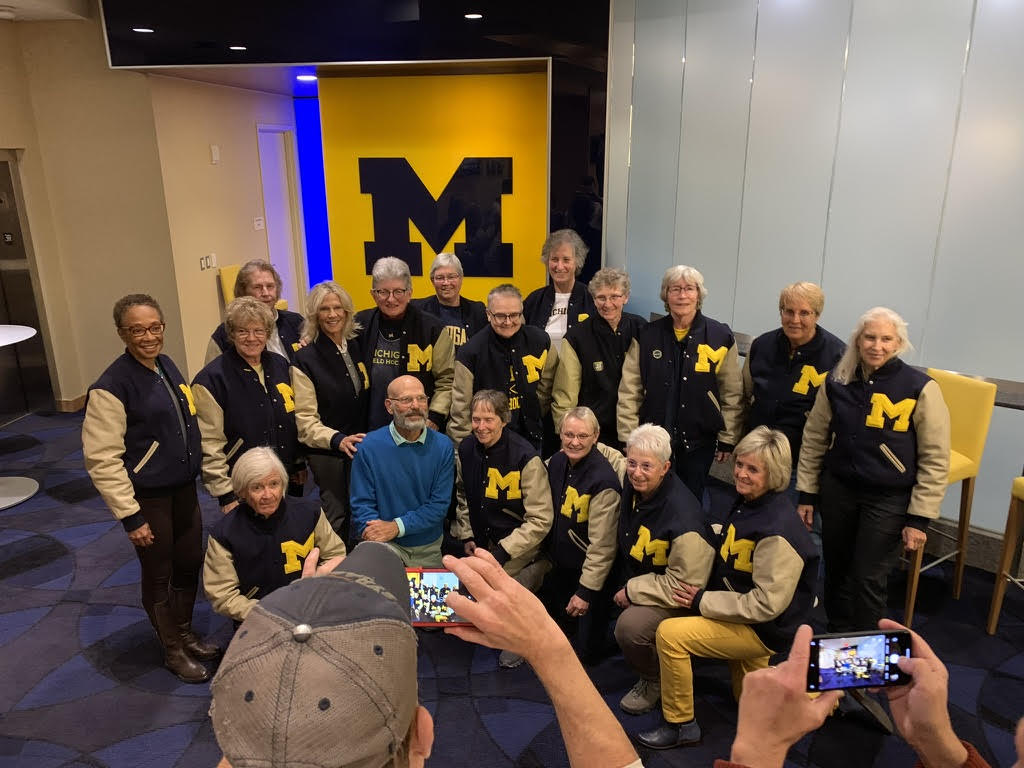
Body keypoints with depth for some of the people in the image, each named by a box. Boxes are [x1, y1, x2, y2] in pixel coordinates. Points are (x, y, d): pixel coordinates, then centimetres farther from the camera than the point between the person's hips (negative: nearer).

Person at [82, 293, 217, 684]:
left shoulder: (167, 365, 2)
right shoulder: (111, 386, -19)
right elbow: (101, 459, -18)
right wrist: (130, 515, -16)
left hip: (184, 489, 6)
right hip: (148, 497, -6)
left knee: (189, 565, 17)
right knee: (159, 575, 11)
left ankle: (186, 635, 40)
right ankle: (173, 650, 31)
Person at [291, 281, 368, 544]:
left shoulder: (356, 347, 6)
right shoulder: (305, 359, -9)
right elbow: (305, 419, -11)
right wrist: (338, 440, -25)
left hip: (362, 447, 5)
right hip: (328, 453, -4)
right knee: (338, 518, 4)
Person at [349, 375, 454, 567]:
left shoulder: (443, 446, 0)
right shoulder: (369, 446, -4)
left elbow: (440, 504, -3)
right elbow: (362, 503, -3)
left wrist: (397, 526, -15)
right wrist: (377, 532, -23)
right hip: (386, 546, -3)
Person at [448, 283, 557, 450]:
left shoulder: (540, 342, -3)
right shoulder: (471, 352, -12)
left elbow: (546, 388, 11)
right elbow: (461, 408, -7)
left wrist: (534, 419, 9)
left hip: (531, 438, 3)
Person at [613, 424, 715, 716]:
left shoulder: (683, 516, -33)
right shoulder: (632, 485, -9)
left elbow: (685, 584, -26)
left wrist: (632, 591, -20)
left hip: (672, 599, -9)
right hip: (633, 581, 9)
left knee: (630, 626, -30)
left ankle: (656, 682, 2)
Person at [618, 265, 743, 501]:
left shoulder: (721, 337, -4)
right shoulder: (647, 336, -2)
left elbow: (732, 394, 1)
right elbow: (629, 392, -2)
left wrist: (728, 439, 1)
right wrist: (629, 438, -5)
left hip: (700, 440, 0)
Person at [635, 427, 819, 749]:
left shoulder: (778, 529, -27)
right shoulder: (740, 502, -1)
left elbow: (767, 603, -26)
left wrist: (702, 601, -20)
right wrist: (702, 594, -3)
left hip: (766, 628, -9)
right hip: (742, 614, 9)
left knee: (670, 634, -20)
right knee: (749, 701, 23)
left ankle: (680, 725, -2)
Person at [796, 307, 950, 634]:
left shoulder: (920, 389, -12)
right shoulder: (836, 382, -1)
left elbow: (935, 460, -8)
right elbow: (813, 440, 7)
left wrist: (919, 518, -9)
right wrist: (806, 494, 7)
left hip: (889, 500, -3)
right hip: (838, 489, 4)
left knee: (868, 578, 1)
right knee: (836, 571, 15)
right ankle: (836, 637, 37)